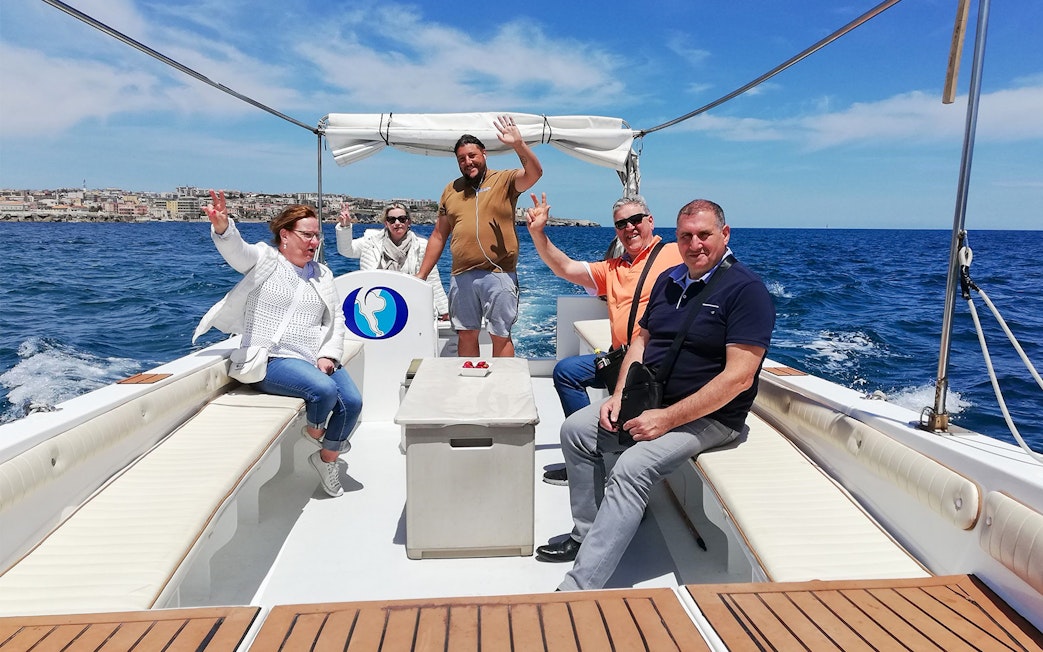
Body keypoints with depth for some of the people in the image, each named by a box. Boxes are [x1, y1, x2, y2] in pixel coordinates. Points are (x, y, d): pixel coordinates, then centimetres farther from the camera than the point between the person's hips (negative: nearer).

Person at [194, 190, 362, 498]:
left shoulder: (322, 274, 16)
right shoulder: (264, 259, 2)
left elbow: (336, 318, 13)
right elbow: (235, 249, -19)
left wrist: (328, 354, -2)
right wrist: (222, 226, -42)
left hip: (315, 359, 6)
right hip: (272, 360, -5)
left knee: (352, 402, -13)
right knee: (325, 390, -29)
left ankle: (327, 460, 13)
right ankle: (314, 432, 6)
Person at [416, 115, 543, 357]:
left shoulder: (504, 180, 2)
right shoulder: (451, 190, 13)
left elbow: (534, 173, -16)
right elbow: (438, 236, 15)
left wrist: (518, 145, -33)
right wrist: (421, 275, 11)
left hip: (498, 275, -4)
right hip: (461, 276, 4)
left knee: (501, 336, 2)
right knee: (466, 335, 10)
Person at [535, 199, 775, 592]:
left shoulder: (746, 289, -15)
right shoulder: (669, 281, 10)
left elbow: (739, 376, -22)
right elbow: (642, 340, 16)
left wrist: (667, 419, -24)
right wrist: (619, 396, -1)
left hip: (708, 416, -8)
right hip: (648, 401, 8)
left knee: (631, 468, -28)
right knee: (575, 430, 1)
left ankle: (577, 590, -25)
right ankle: (586, 535, 10)